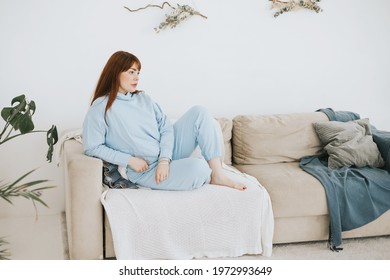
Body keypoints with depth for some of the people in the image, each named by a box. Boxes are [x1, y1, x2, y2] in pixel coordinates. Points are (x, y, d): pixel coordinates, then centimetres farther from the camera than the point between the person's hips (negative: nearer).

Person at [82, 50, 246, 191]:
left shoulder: (143, 98, 12)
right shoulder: (101, 107, -7)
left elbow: (166, 128, 4)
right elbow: (92, 147, -11)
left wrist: (165, 159, -13)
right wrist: (130, 160, -15)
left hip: (167, 154, 7)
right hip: (145, 170, -7)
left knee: (199, 112, -9)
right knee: (198, 167, -32)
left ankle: (218, 175, -12)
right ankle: (209, 176, 7)